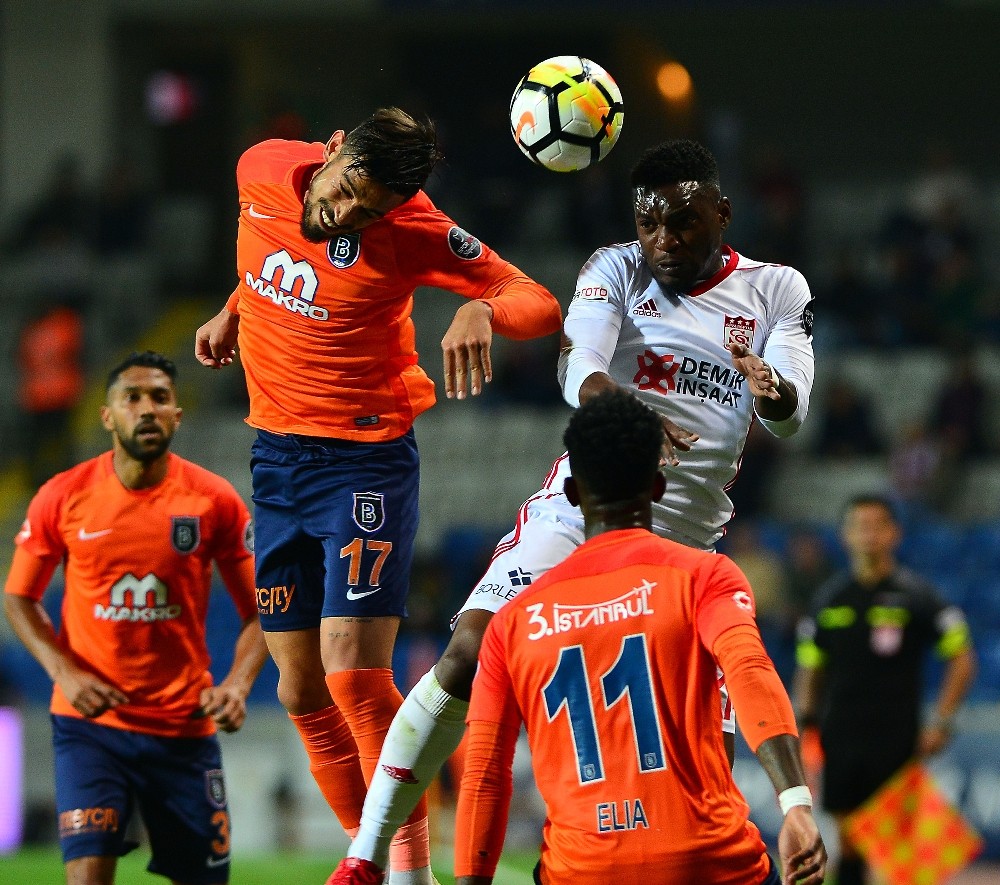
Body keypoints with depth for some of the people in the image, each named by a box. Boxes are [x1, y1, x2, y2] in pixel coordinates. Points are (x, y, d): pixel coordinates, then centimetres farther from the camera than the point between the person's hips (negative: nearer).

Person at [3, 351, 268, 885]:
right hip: (90, 720, -1)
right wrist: (65, 673, -10)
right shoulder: (62, 498, -3)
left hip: (185, 726, 1)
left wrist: (238, 684, -15)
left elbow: (257, 612, 3)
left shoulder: (215, 501, -3)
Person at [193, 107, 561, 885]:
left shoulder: (413, 232, -20)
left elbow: (542, 304, -20)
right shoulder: (262, 172, -5)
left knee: (354, 674, -17)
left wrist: (482, 311, -39)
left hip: (365, 461, -6)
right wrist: (234, 310, 22)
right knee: (302, 691, 8)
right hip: (275, 457, 6)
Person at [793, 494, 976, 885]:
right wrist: (806, 723, 6)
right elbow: (809, 667, 15)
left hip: (896, 738, -3)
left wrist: (941, 721, -7)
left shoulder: (915, 595, -3)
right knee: (848, 839, 4)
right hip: (841, 739, 3)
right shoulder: (830, 597, 7)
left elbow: (962, 659, 0)